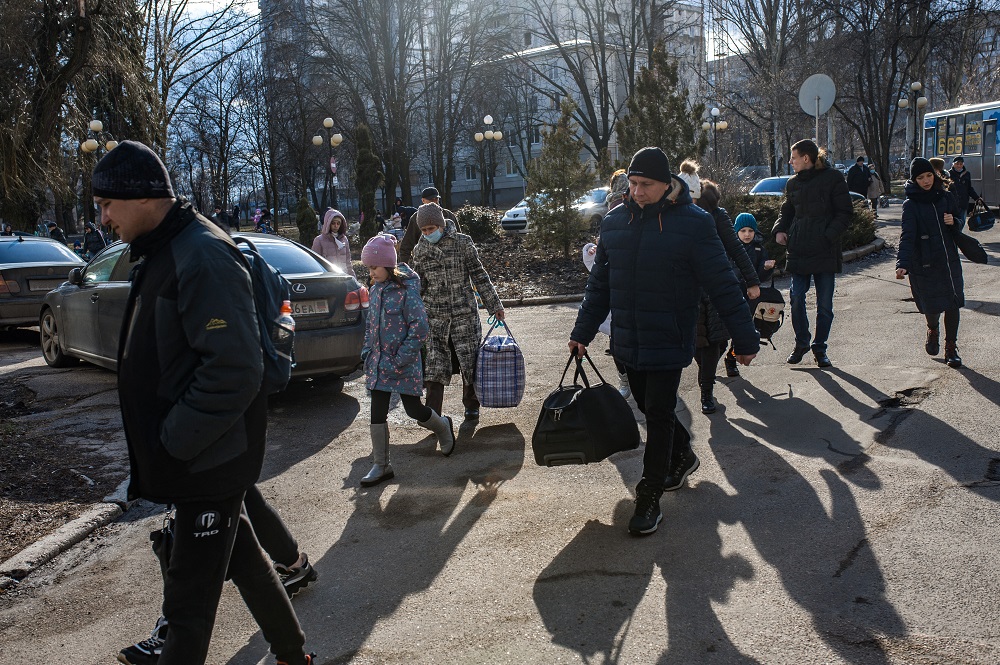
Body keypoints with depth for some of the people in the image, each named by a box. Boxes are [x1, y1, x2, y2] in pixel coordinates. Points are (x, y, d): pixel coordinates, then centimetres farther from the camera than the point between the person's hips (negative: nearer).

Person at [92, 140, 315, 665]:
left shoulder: (202, 257, -21)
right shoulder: (163, 251, 11)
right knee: (242, 559, 22)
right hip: (200, 458, 10)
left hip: (207, 461, -10)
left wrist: (172, 443, -21)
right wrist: (158, 449, 14)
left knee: (188, 601, 0)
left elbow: (235, 372, -28)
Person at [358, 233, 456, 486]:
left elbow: (420, 329, -18)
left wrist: (400, 361, -18)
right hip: (379, 362, 6)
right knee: (377, 413, 3)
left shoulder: (407, 290, -15)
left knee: (414, 409, 3)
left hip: (404, 363, -6)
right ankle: (381, 465, 13)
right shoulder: (375, 289, 7)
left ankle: (444, 427, 36)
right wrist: (367, 352, 8)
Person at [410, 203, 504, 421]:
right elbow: (419, 284, 13)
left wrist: (495, 304, 1)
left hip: (465, 313, -1)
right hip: (435, 316, 2)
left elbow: (478, 275, 0)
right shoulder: (420, 250, 5)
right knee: (434, 365, -5)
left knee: (469, 361, 6)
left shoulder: (462, 242, -3)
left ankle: (471, 406, 25)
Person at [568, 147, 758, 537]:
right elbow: (599, 283, 12)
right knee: (648, 407, 18)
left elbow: (723, 285, -9)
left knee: (659, 415, -1)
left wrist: (745, 339, -8)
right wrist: (582, 332, 12)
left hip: (669, 342, -5)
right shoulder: (614, 222, 3)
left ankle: (650, 498, 12)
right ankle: (683, 456, 45)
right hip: (627, 342, 5)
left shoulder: (693, 222, -11)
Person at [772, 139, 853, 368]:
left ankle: (820, 348, 18)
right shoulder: (793, 183, 11)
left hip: (825, 251, -3)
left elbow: (845, 213, -3)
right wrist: (779, 229, 1)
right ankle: (801, 343, 16)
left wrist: (829, 235, -15)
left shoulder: (833, 178, -3)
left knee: (825, 304, 4)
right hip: (799, 251, 3)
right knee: (796, 299, -3)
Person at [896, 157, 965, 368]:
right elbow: (907, 236, -17)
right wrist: (902, 264, -31)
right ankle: (933, 331, 37)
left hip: (950, 261, 3)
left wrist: (954, 222, -9)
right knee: (932, 306, 1)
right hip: (924, 264, -3)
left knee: (953, 304, 0)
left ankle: (951, 348, 17)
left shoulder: (947, 197, 6)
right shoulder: (911, 204, -6)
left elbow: (959, 227, 16)